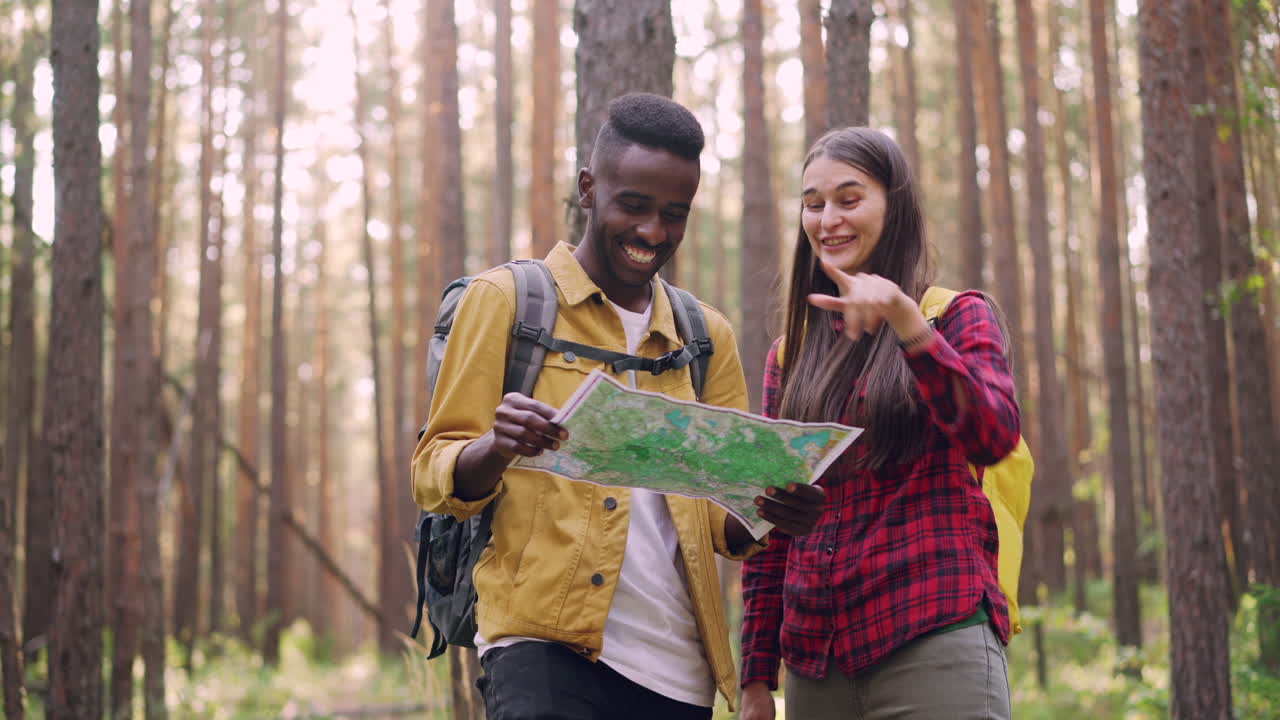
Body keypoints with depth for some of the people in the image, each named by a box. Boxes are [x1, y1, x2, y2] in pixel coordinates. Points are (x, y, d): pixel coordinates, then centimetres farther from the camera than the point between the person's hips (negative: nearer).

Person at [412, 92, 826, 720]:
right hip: (544, 645, -4)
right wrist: (498, 449, -21)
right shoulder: (506, 299, 5)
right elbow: (434, 474, 2)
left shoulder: (708, 337, 18)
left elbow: (726, 520, 17)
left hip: (678, 667, 4)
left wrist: (770, 512, -6)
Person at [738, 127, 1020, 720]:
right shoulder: (791, 353, 16)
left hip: (932, 644, -4)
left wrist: (906, 320, -26)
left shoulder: (957, 317, 5)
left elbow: (992, 438, -15)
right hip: (815, 655, 4)